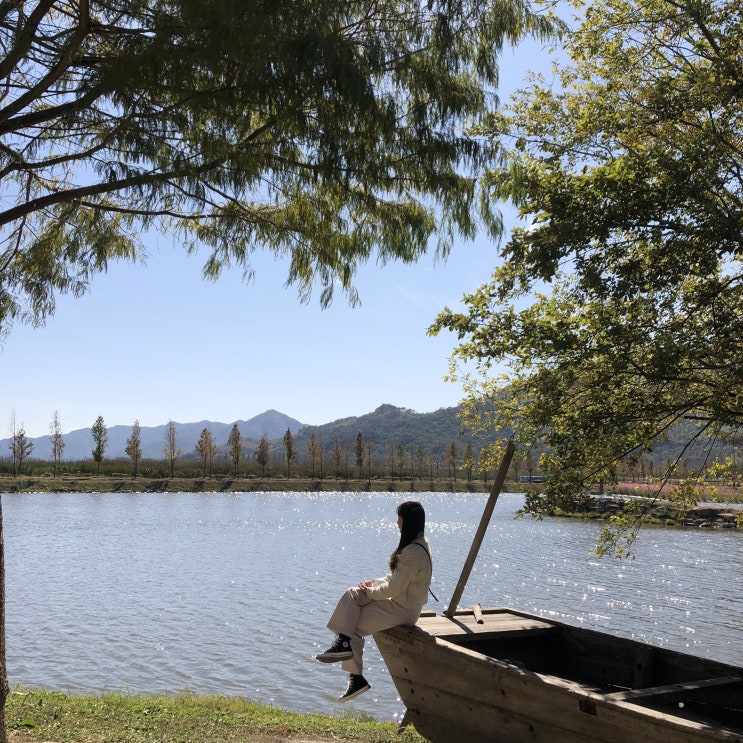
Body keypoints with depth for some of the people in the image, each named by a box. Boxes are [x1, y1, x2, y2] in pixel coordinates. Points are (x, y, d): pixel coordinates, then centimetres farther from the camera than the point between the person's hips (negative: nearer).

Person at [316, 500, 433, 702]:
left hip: (403, 610, -10)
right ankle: (344, 643, -8)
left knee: (354, 625, -8)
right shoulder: (419, 543, 9)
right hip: (400, 601, 10)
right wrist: (374, 583, 6)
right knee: (352, 594, -3)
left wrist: (370, 592, -7)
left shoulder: (413, 552, -24)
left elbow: (394, 588, -22)